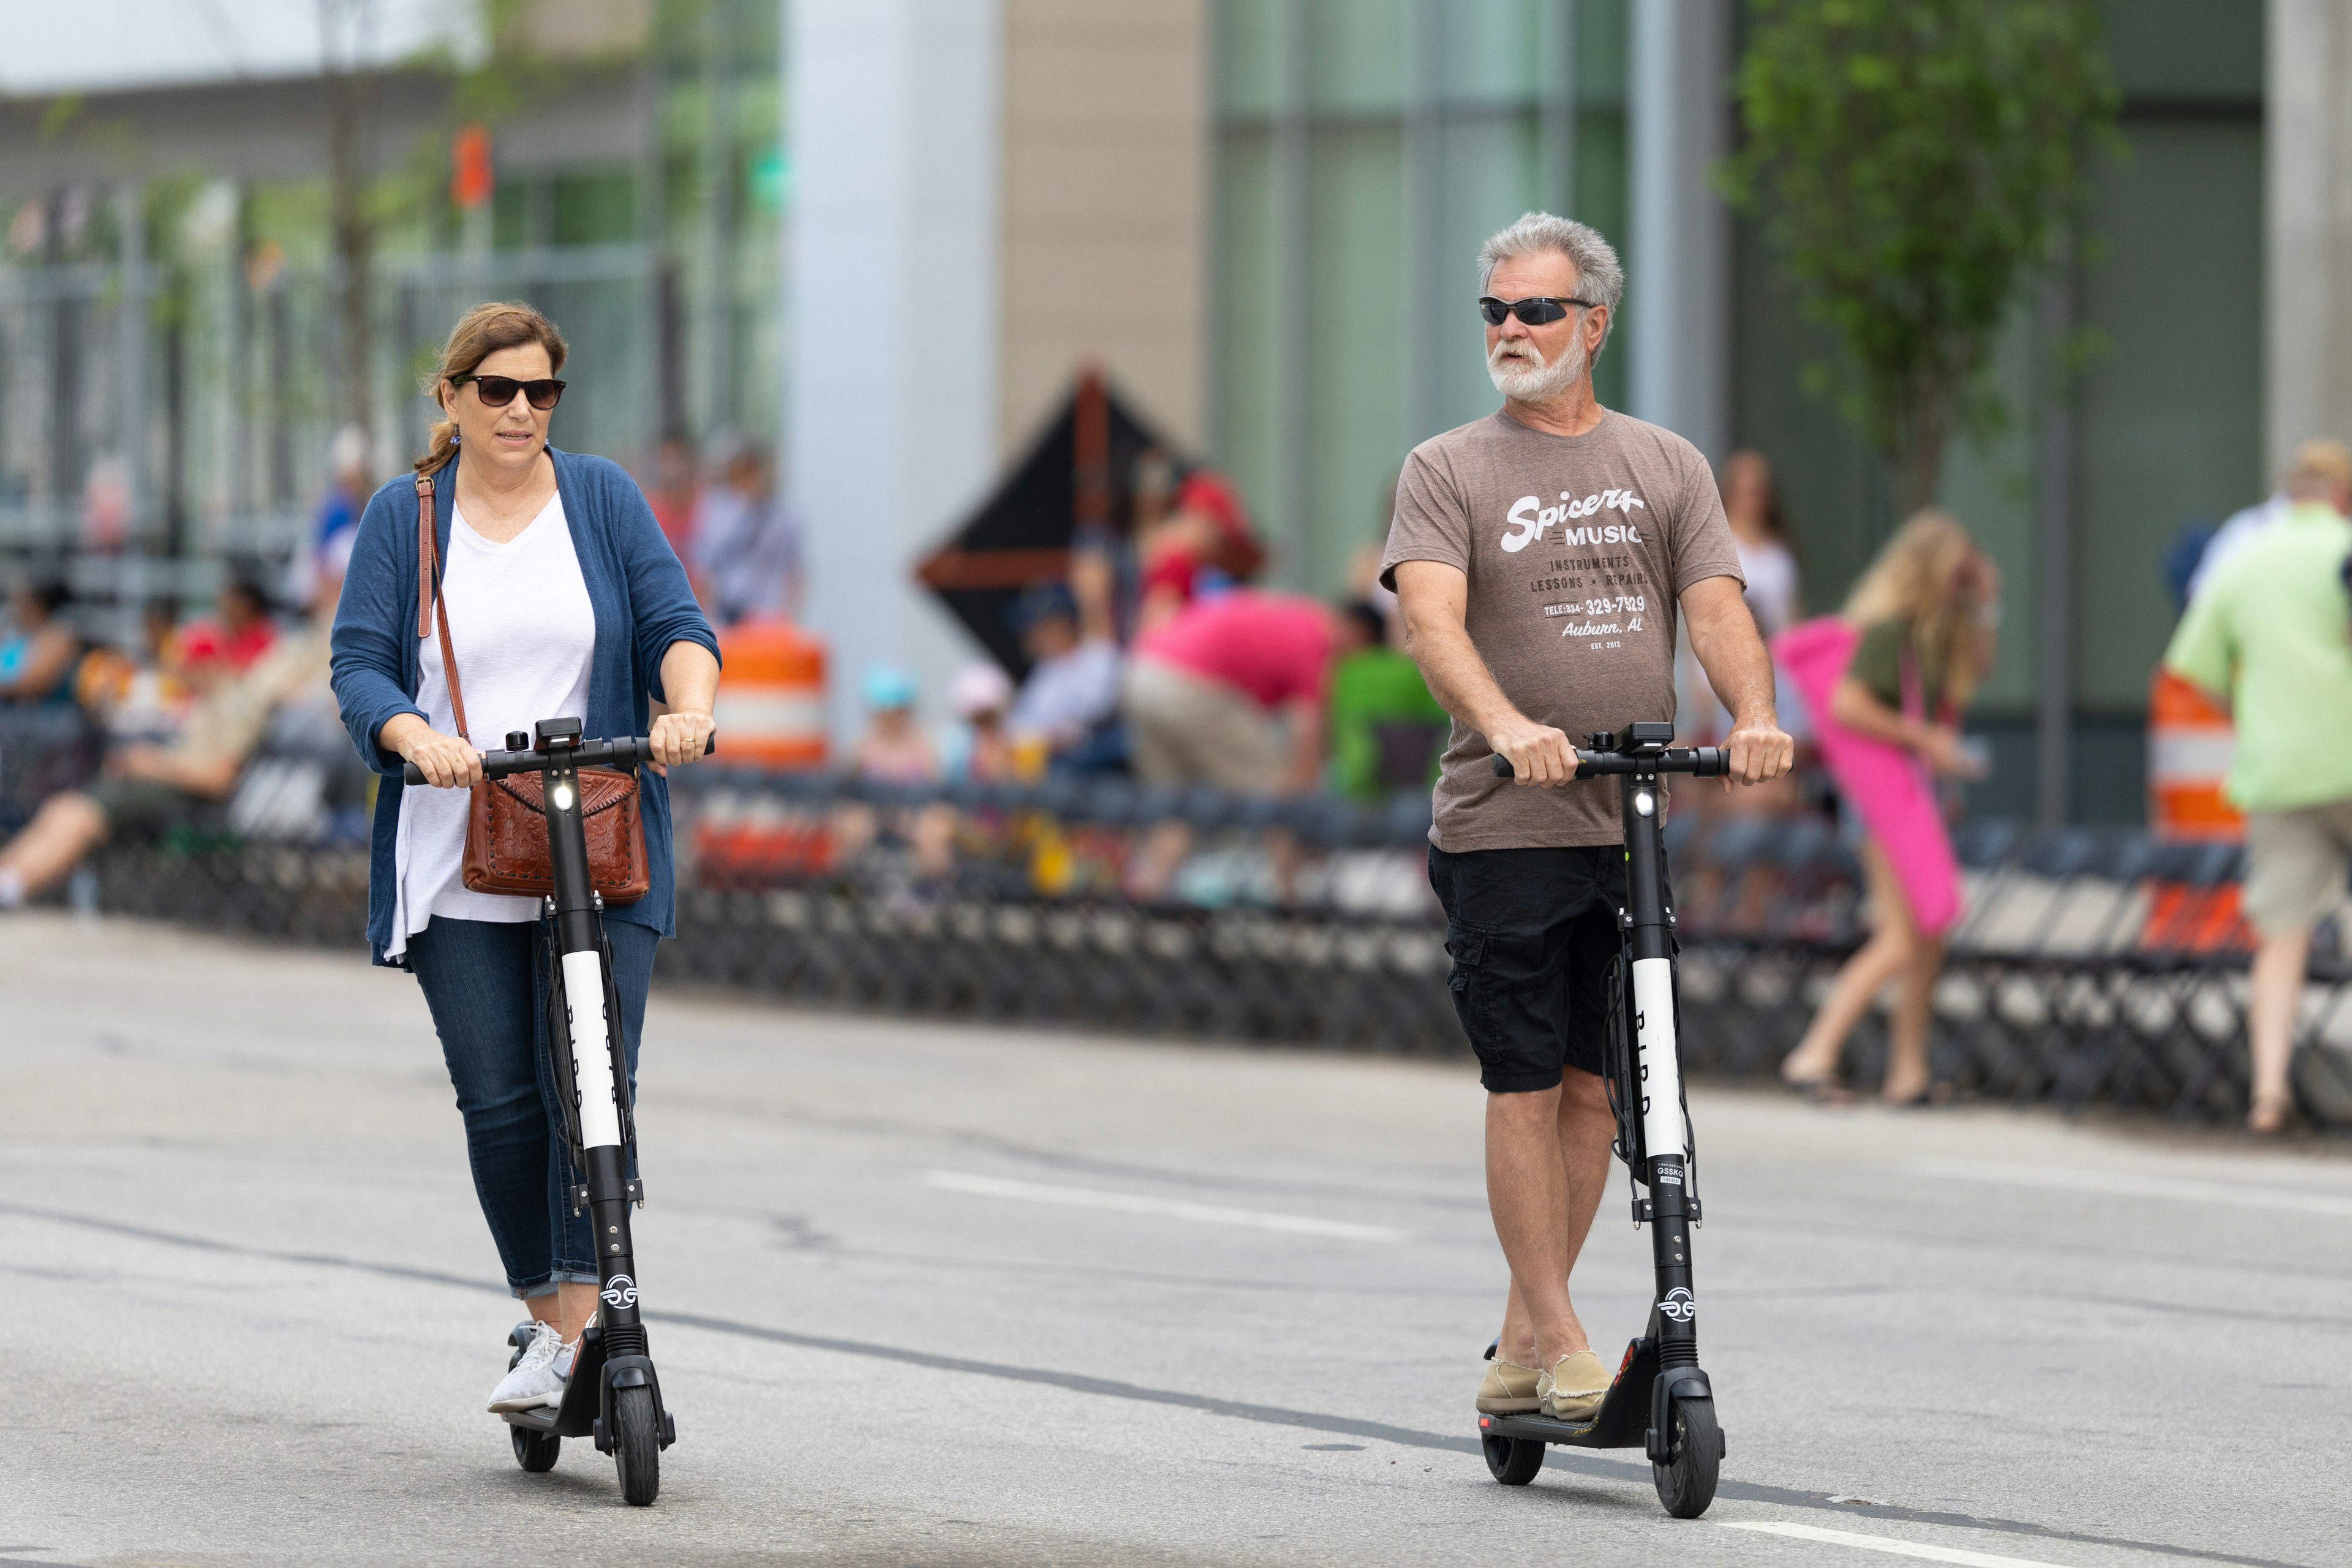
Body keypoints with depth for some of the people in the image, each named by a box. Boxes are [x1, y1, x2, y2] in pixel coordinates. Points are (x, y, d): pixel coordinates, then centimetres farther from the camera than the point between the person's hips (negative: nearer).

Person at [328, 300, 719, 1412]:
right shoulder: (402, 516, 7)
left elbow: (674, 622, 0)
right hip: (455, 864, 0)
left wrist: (689, 708, -22)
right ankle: (545, 1319, 14)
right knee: (497, 1100, -3)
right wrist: (417, 737, -21)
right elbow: (359, 666, 0)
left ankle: (580, 1336, -13)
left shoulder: (602, 498, 8)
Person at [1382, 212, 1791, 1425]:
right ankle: (1557, 1341, 1)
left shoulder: (1665, 465, 11)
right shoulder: (1448, 471, 1)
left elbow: (1716, 607, 0)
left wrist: (1754, 715, -21)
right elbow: (1431, 620, -15)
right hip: (1503, 829, -4)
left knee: (1594, 1084, 6)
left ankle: (1521, 1351, 15)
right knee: (1526, 1085, -5)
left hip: (1635, 825, 4)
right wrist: (1506, 723, -33)